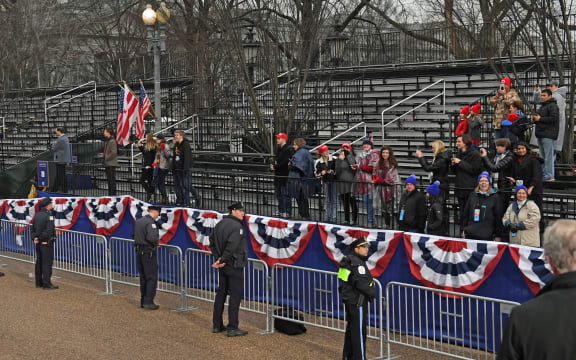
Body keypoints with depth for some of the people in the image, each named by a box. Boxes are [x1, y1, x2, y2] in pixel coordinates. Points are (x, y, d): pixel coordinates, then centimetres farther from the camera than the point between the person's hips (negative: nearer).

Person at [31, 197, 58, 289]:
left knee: (39, 262, 13)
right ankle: (47, 284, -7)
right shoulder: (49, 216, -16)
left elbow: (33, 229, 10)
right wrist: (41, 238, -10)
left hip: (38, 243, 8)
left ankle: (39, 282, 20)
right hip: (47, 243, -8)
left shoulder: (37, 215, 10)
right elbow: (49, 231, -21)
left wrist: (34, 238, 0)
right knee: (47, 263, -6)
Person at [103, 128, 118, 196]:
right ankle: (110, 194, 18)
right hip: (107, 164, 10)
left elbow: (114, 153, -20)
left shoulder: (112, 141, -13)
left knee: (112, 179, -9)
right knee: (109, 179, 13)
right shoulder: (107, 141, 17)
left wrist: (106, 158, -14)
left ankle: (113, 194, -8)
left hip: (111, 164, -10)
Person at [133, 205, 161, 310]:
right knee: (152, 278, -2)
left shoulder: (139, 221, 10)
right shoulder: (151, 223, -18)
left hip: (139, 251, 8)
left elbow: (134, 235, 21)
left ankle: (143, 301, 17)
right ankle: (148, 302, -4)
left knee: (143, 278, 14)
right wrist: (156, 242, -10)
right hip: (148, 253, -8)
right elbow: (152, 238, -31)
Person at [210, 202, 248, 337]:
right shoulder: (237, 226, -17)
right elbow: (231, 245, -26)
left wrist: (218, 259, 2)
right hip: (234, 266, -8)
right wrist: (222, 261, -16)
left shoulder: (220, 224, 10)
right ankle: (232, 328, -4)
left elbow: (212, 241, 9)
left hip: (223, 267, 8)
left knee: (221, 293, 14)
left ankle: (217, 325, 19)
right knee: (235, 295, -4)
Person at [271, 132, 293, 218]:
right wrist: (273, 166, 1)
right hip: (278, 175, 10)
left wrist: (275, 167, -14)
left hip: (285, 176, -10)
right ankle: (281, 211, 25)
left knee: (286, 195, -7)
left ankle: (287, 212, -4)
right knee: (278, 194, 16)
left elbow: (285, 163, -21)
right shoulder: (278, 149, 17)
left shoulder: (288, 150, -14)